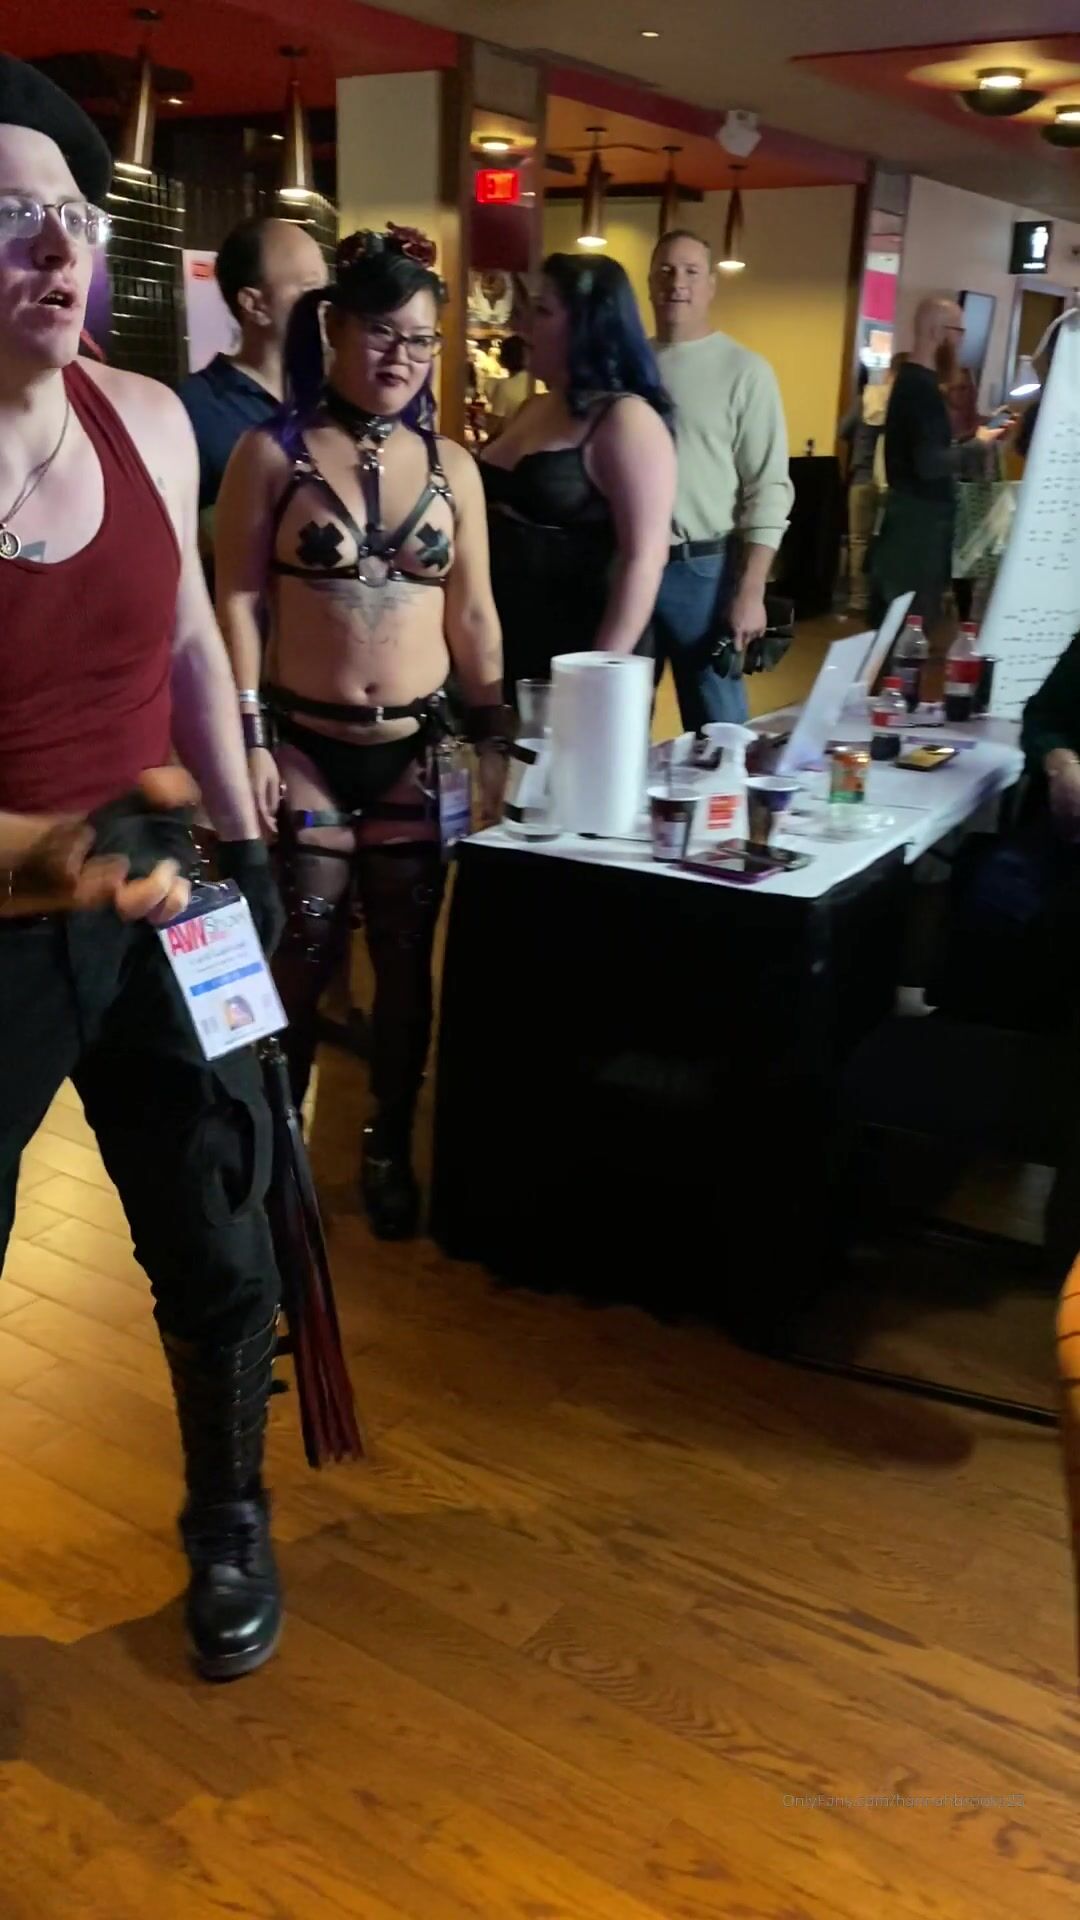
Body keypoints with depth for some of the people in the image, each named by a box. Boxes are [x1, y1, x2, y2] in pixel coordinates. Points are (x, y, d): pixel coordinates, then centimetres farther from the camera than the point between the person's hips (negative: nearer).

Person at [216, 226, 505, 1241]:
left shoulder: (450, 465, 8)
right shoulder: (272, 453, -1)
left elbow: (472, 613, 11)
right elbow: (238, 601, -4)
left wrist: (494, 737, 8)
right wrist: (248, 738, -11)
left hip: (415, 747, 3)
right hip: (305, 741, -2)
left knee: (406, 956, 6)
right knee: (301, 955, -1)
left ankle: (390, 1148, 23)